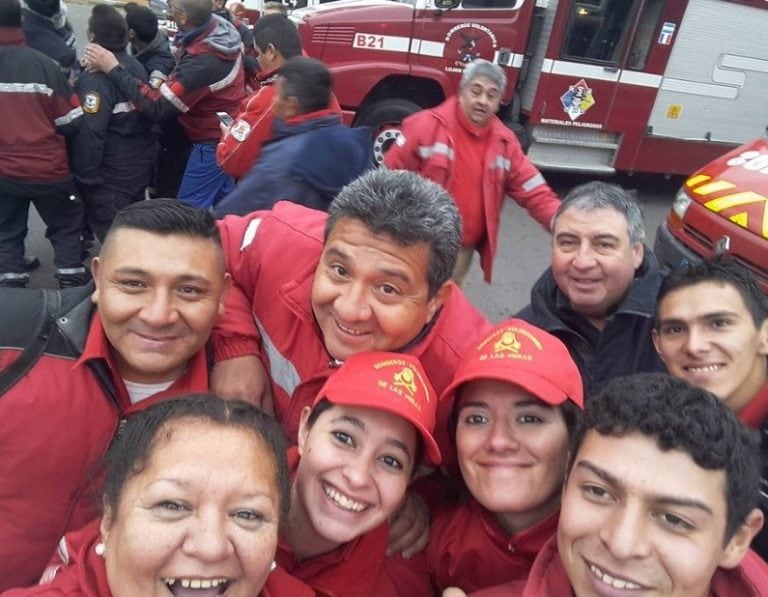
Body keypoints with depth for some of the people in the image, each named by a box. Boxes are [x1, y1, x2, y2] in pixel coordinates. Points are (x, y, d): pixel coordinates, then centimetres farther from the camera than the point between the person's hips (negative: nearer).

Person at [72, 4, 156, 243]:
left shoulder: (95, 78, -23)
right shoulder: (137, 66, 3)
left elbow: (90, 132, -25)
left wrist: (84, 175, -16)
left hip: (111, 174, -8)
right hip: (140, 164, 8)